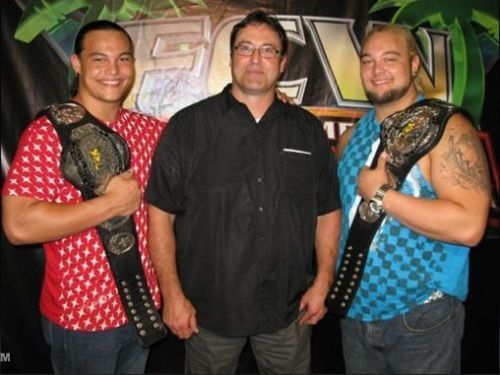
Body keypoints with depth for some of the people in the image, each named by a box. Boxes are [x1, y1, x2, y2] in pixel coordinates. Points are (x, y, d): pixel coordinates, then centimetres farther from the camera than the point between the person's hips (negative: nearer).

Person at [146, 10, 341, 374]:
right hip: (209, 309, -2)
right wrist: (173, 295, -8)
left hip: (289, 309, 3)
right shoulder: (188, 125, -6)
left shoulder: (308, 129, 3)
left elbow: (328, 210, 7)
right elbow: (161, 213, -7)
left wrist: (322, 282, 2)